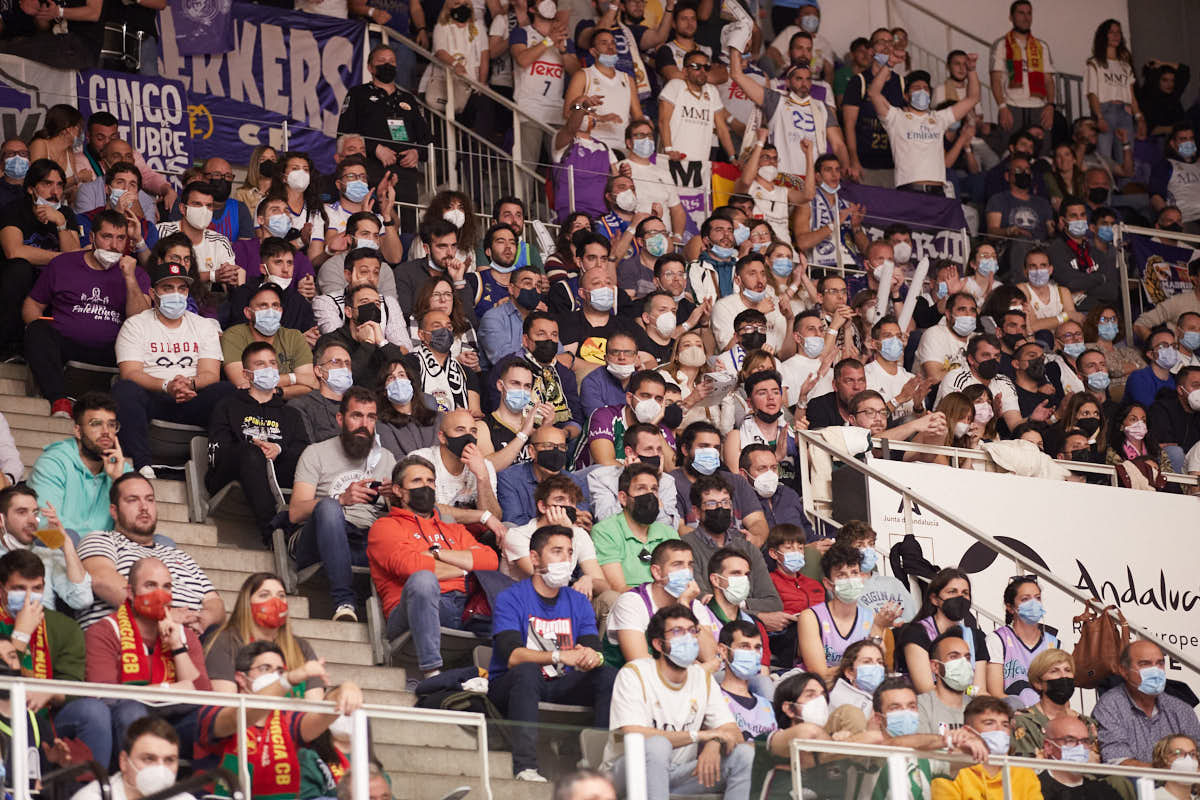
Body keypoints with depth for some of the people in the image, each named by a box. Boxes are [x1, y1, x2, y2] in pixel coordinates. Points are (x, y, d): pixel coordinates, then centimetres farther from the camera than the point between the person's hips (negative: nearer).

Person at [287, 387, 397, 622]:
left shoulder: (385, 458, 23)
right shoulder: (316, 454, 11)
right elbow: (295, 513, -3)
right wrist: (342, 499, -19)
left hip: (369, 543, 2)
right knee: (328, 507, -38)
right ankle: (344, 602, -42)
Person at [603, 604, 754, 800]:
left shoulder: (702, 677, 7)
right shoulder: (634, 674, -11)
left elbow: (734, 733, 3)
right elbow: (633, 736, -24)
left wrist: (714, 744, -24)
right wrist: (700, 735, -20)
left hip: (678, 774, 5)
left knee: (743, 754, -13)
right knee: (658, 744, -36)